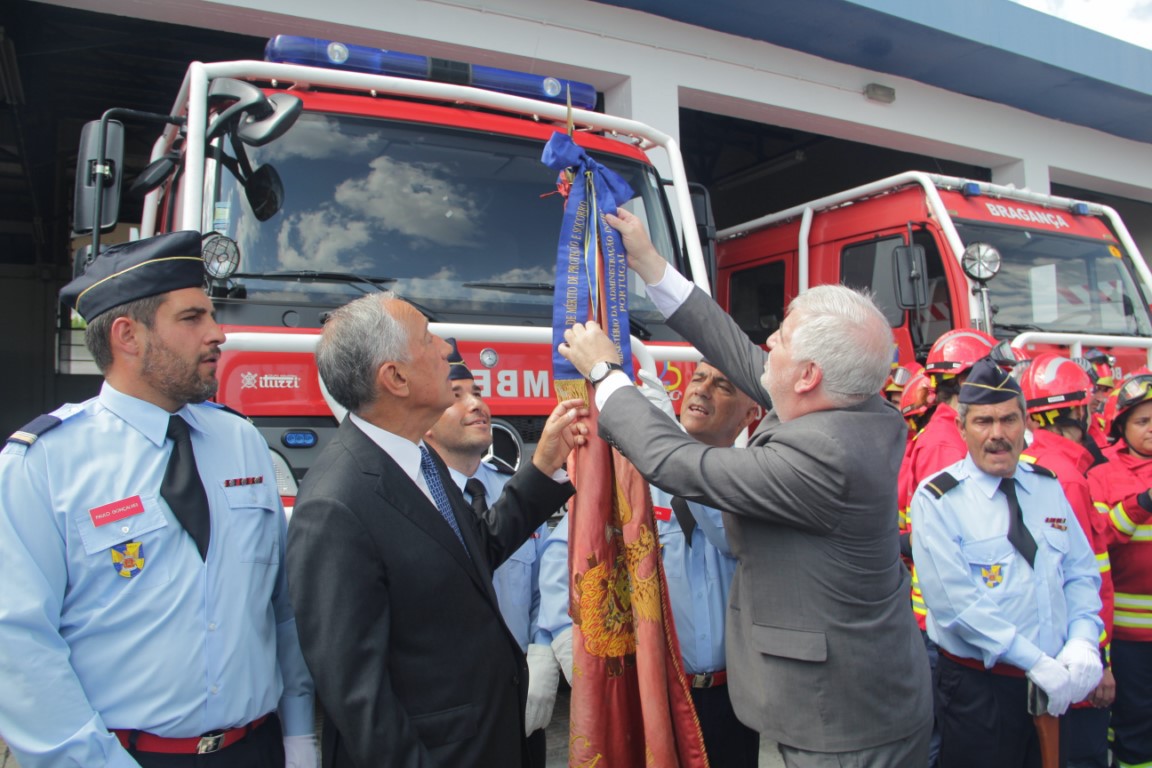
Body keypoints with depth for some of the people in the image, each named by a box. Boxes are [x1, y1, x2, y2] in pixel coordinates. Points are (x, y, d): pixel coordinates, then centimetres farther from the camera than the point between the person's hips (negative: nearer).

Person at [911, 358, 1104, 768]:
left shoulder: (1048, 487, 6)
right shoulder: (935, 500, -13)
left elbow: (1081, 573, 7)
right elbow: (957, 603, -18)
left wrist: (1083, 641, -9)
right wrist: (1036, 662, -20)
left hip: (1057, 687, 5)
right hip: (978, 688, -5)